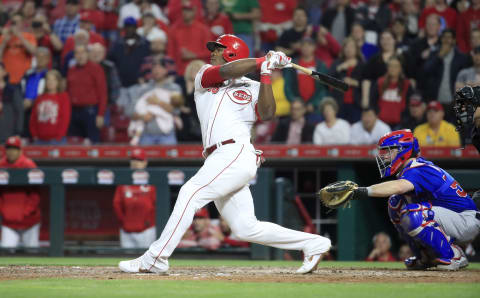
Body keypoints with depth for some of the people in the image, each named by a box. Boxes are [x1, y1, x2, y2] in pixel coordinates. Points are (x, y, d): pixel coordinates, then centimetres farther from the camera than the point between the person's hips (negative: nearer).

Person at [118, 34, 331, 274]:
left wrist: (265, 75, -9)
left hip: (237, 153, -6)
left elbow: (267, 114, -7)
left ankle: (155, 259, -21)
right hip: (219, 160, 6)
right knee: (246, 228, 2)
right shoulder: (204, 76, 22)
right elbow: (225, 71, 0)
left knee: (191, 193, -20)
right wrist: (263, 62, 0)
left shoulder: (252, 88, 11)